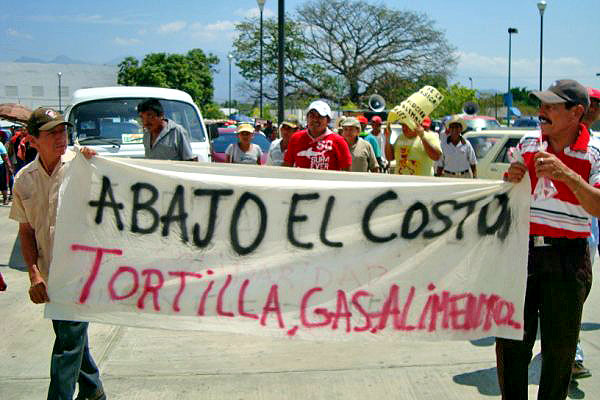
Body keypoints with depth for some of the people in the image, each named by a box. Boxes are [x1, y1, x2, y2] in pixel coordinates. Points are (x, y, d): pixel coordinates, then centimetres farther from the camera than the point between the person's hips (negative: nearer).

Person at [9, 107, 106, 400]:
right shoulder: (24, 180, 3)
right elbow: (25, 230, 7)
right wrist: (34, 273, -5)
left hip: (81, 267, -5)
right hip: (49, 274, 5)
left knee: (69, 340, -6)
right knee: (69, 332, 19)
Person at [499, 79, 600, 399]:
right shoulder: (529, 142, 5)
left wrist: (567, 175, -29)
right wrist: (510, 179, -5)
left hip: (567, 256, -3)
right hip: (522, 250, 3)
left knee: (559, 346, 8)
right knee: (511, 338, 9)